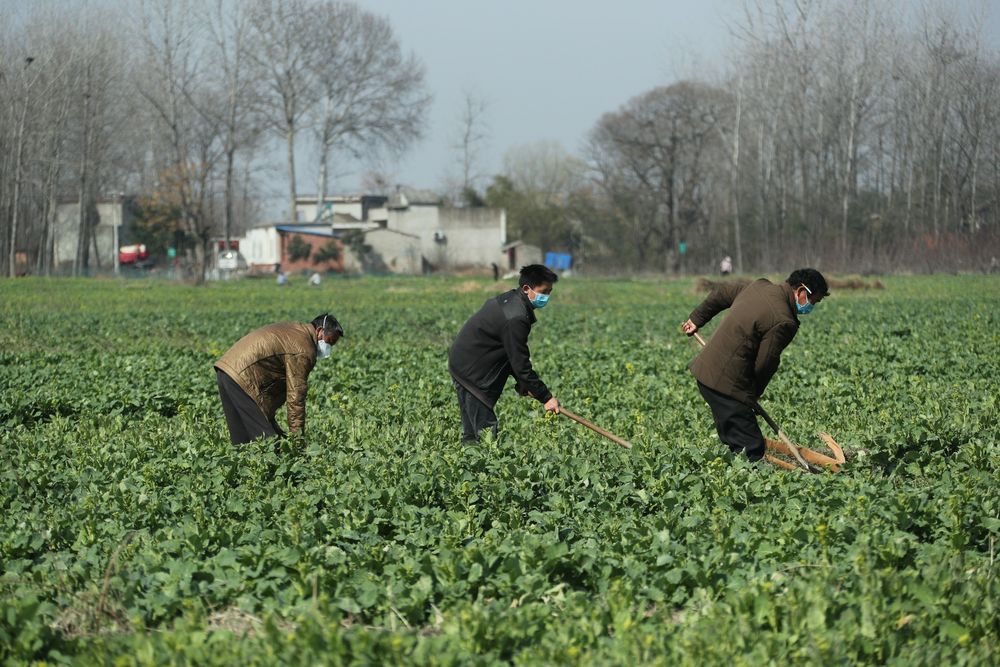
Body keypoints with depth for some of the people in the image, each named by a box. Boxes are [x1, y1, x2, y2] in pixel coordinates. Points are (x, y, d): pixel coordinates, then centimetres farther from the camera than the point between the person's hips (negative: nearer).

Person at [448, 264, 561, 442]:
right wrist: (545, 397, -15)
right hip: (471, 372, -11)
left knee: (472, 431, 12)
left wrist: (523, 384, 12)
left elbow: (514, 354, 17)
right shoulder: (516, 318, -24)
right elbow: (520, 363, -21)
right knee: (486, 429, -13)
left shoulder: (510, 300, 9)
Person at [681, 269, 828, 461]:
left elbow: (721, 292, 25)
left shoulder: (760, 286, 10)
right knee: (751, 449, -11)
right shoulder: (783, 322, -18)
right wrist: (754, 395, 6)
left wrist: (697, 319, 38)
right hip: (727, 384, -10)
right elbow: (763, 366, -12)